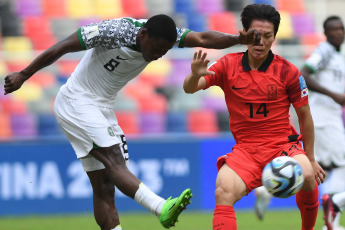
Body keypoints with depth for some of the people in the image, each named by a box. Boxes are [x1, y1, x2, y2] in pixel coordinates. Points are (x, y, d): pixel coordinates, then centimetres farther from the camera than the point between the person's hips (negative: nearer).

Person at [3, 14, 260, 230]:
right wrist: (23, 75, -12)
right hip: (76, 102, -8)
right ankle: (162, 208, -41)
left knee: (105, 186, 2)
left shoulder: (163, 35, -6)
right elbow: (61, 48, -17)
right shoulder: (114, 31, -24)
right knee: (114, 160, -25)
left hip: (103, 109, 8)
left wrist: (239, 39, -34)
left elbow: (202, 39, -19)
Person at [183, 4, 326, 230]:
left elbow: (304, 115, 6)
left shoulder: (289, 72, -3)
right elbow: (190, 88, -6)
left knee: (307, 176, -31)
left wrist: (310, 159, 10)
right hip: (245, 149, 1)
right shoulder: (228, 65, 0)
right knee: (223, 192, -28)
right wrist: (195, 75, -31)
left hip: (283, 145, -1)